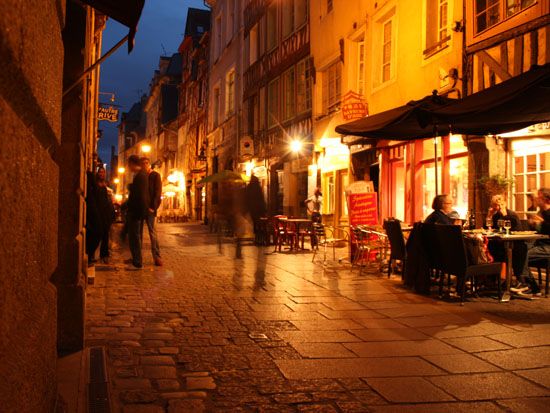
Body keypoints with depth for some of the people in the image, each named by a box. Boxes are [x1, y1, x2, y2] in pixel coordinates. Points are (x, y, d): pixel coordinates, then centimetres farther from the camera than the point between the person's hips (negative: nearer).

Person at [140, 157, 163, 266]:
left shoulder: (155, 175, -1)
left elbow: (157, 193, -8)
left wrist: (153, 207, -16)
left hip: (149, 208, -6)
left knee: (152, 232, -8)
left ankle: (157, 256, -4)